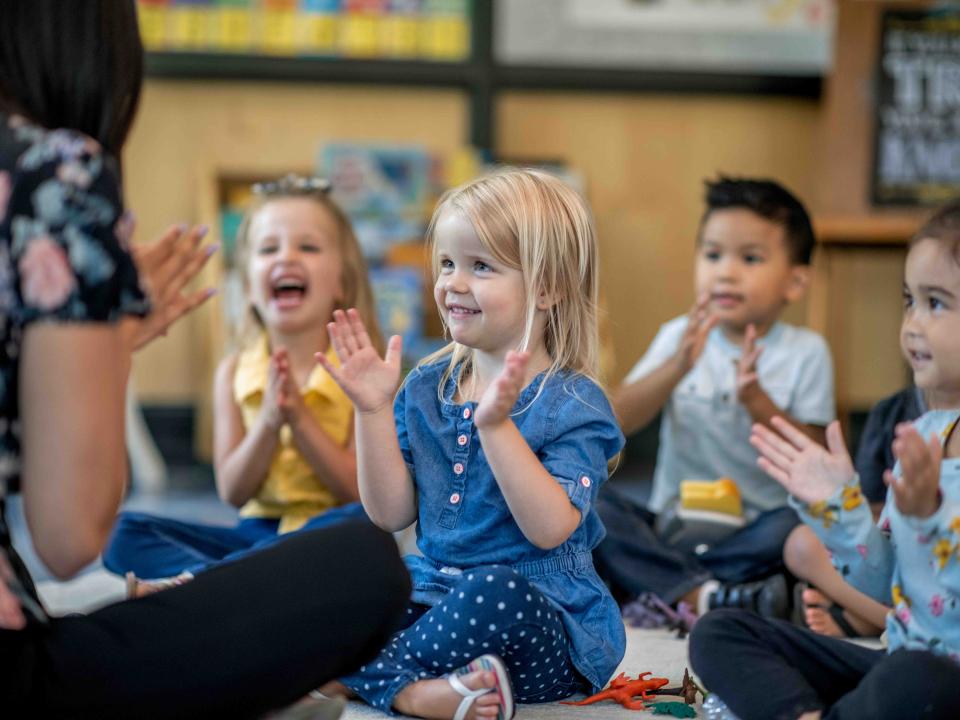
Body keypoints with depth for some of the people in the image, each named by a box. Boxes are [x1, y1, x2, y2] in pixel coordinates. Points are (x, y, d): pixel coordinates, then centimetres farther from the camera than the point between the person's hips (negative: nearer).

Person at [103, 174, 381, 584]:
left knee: (360, 522, -37)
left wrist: (300, 418, -16)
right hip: (256, 532, 3)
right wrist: (269, 420, -15)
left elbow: (360, 492, -7)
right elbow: (232, 493, 1)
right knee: (125, 531, -12)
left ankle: (193, 580, -35)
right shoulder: (234, 373, 6)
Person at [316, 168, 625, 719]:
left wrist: (496, 424, -29)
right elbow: (391, 514, 3)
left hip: (546, 621, -5)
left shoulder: (572, 404, -10)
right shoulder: (427, 387, 8)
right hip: (432, 595, 6)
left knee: (493, 592, -39)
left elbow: (550, 528, -22)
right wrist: (374, 410, -6)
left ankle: (376, 672, -15)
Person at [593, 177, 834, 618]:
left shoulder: (806, 352, 0)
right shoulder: (680, 336, 6)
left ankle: (658, 588, -27)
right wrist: (678, 367, -21)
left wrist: (757, 401, -21)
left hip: (753, 531, -2)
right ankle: (708, 595, -34)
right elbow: (617, 421, -6)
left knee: (792, 526, -33)